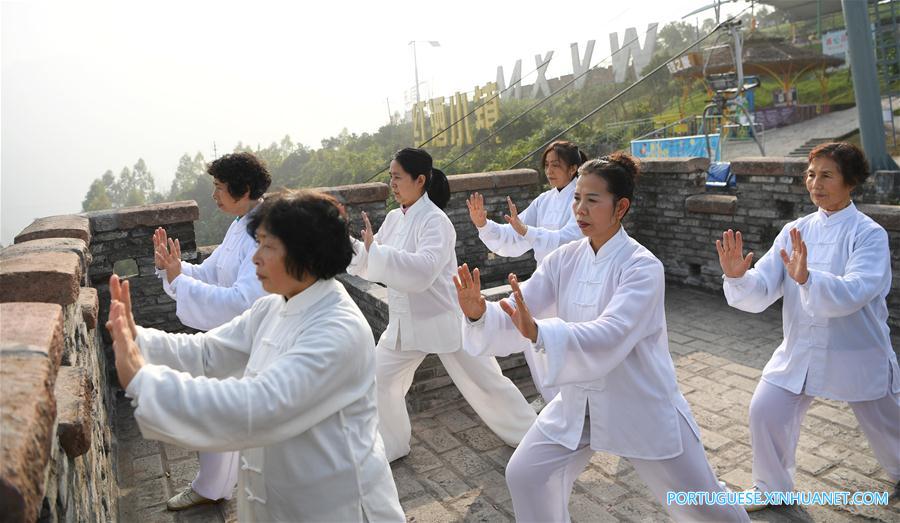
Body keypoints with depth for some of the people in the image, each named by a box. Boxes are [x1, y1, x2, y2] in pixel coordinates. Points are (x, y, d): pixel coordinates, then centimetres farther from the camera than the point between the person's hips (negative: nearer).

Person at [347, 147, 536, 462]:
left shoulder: (435, 221, -21)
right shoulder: (394, 218, 3)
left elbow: (422, 270, -35)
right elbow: (372, 266, 6)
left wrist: (375, 249, -37)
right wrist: (351, 245, -11)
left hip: (445, 318, -7)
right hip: (405, 321, 7)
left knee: (485, 382, 7)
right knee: (380, 380, 6)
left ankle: (526, 434, 31)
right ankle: (390, 445, 28)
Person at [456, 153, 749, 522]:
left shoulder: (642, 267, -22)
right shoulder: (564, 260, -6)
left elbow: (610, 336, -36)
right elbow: (517, 316, -13)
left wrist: (539, 333, -52)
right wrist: (480, 313, -35)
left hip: (642, 406, -4)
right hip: (579, 403, 4)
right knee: (525, 475, 0)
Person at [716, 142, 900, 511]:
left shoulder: (868, 234, -14)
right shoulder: (795, 232, -1)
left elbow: (852, 293, -31)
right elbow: (760, 293, -9)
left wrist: (806, 278, -48)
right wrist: (737, 276, -30)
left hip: (858, 355, -3)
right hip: (799, 352, 3)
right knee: (765, 412, -3)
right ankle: (772, 488, 23)